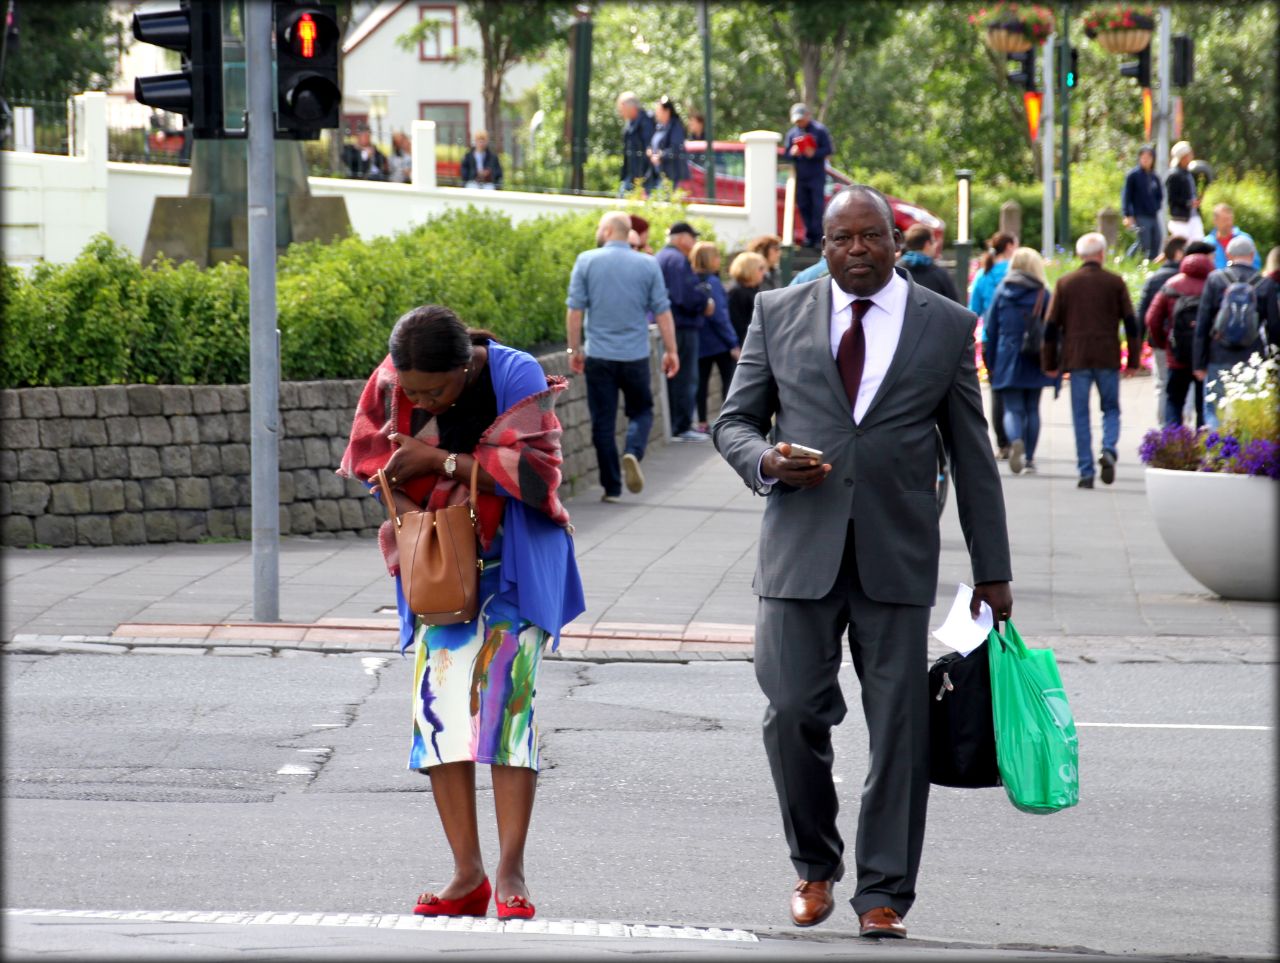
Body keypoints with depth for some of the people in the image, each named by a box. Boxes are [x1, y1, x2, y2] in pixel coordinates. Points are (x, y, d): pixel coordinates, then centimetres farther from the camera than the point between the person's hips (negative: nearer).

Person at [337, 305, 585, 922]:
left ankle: (510, 871, -13)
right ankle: (468, 875, -3)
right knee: (438, 703, -5)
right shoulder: (390, 383, -8)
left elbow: (537, 469, -22)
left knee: (507, 699, -14)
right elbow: (369, 456, 5)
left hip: (512, 567, -3)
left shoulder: (517, 380, -18)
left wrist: (439, 461, -25)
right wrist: (411, 521, -10)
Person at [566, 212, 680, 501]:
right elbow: (662, 312, 1)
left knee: (603, 422, 6)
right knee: (641, 412, 16)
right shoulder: (648, 265, 0)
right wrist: (671, 351, 8)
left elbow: (575, 311, -3)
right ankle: (633, 453, -13)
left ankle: (612, 488, 5)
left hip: (598, 355, -1)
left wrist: (575, 349, 6)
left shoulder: (586, 261, -3)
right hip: (635, 355, 1)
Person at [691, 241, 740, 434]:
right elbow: (719, 316, -19)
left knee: (701, 380, 9)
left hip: (699, 341, 7)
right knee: (729, 378, -1)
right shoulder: (712, 282, -16)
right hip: (718, 343, -7)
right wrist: (733, 342, -15)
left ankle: (702, 423, 9)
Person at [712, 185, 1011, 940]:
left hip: (898, 557, 0)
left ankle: (884, 893, 8)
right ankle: (816, 866, 17)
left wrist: (993, 572, 7)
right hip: (801, 546, 0)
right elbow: (734, 420, 12)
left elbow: (973, 455, 8)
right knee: (793, 713, -5)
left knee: (899, 727, 0)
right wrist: (765, 461, -12)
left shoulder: (948, 327, 6)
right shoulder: (778, 314, 7)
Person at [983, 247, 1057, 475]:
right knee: (1032, 409, 12)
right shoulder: (1042, 294, -2)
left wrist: (991, 362, 10)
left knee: (1012, 408, -1)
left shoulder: (1001, 291, 1)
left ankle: (1015, 441, -30)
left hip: (1007, 359, 0)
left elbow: (990, 328, 3)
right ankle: (1029, 458, 13)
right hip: (1034, 362, 0)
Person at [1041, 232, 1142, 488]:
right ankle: (1108, 450, -15)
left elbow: (1051, 326, 5)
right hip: (1107, 358, 0)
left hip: (1076, 358, 0)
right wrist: (1134, 360, 8)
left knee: (1081, 416, 4)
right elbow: (1131, 323, 1)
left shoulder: (1065, 283, 5)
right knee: (1111, 409, 12)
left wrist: (1050, 363, 11)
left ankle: (1086, 472, 0)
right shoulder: (1115, 282, 2)